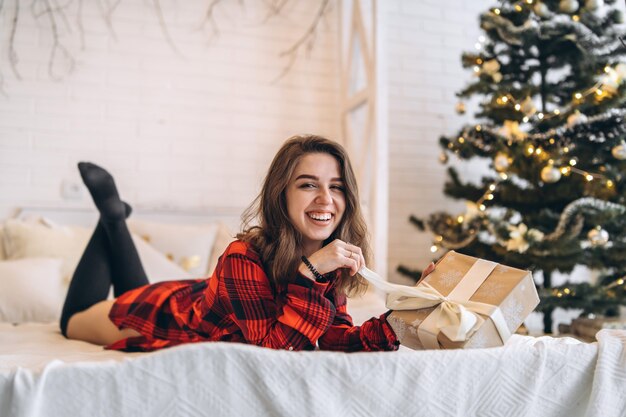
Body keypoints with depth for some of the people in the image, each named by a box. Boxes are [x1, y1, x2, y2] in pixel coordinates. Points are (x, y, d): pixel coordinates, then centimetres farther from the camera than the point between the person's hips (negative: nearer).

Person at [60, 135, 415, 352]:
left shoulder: (329, 264, -22)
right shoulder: (243, 257, -41)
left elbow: (340, 341, -23)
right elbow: (276, 350, -45)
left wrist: (396, 319, -41)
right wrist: (309, 271, -54)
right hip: (157, 310, -5)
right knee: (74, 320, 25)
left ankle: (115, 219, 44)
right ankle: (111, 215, 31)